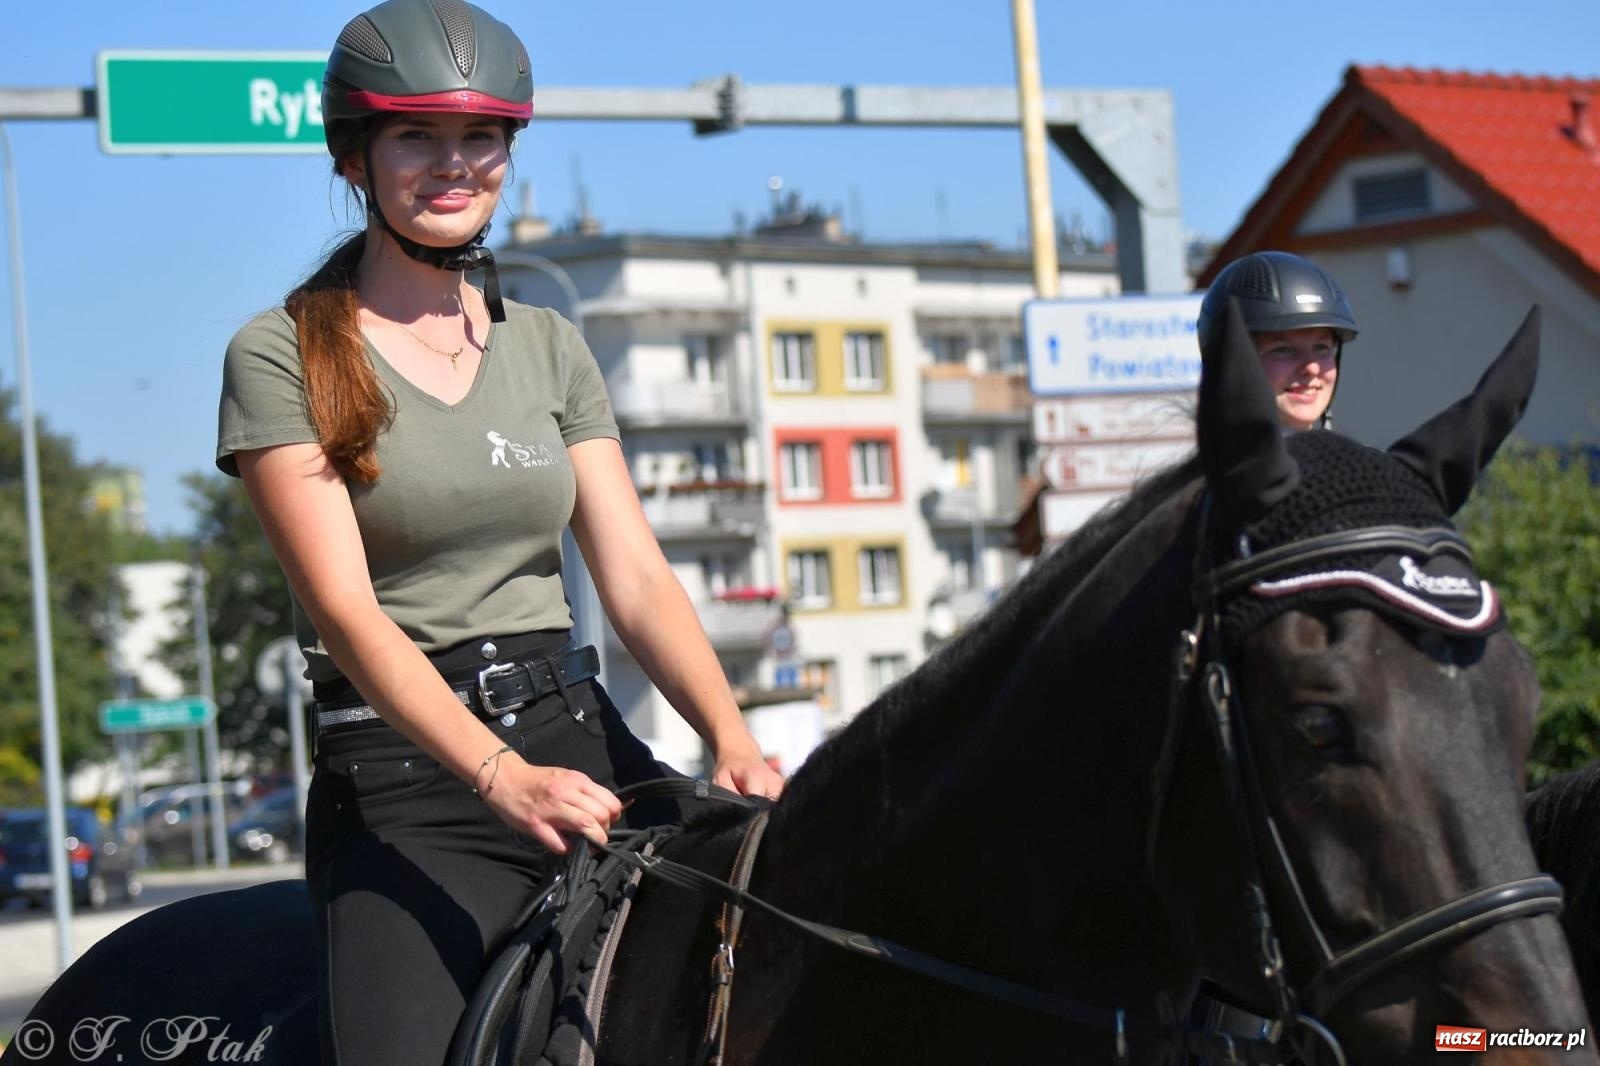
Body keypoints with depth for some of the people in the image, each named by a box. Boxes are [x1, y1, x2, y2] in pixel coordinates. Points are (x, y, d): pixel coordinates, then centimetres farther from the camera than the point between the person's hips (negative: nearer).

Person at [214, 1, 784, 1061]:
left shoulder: (550, 347, 14)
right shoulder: (281, 357, -2)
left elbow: (636, 576, 6)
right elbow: (346, 609, -13)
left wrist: (733, 742, -13)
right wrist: (501, 775, -27)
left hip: (581, 737, 5)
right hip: (401, 783, -4)